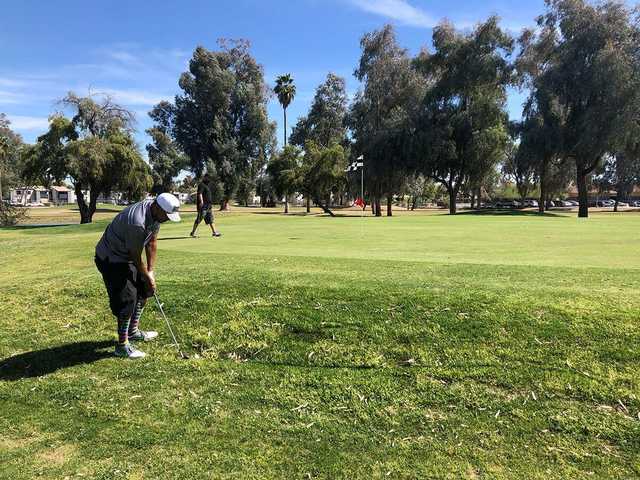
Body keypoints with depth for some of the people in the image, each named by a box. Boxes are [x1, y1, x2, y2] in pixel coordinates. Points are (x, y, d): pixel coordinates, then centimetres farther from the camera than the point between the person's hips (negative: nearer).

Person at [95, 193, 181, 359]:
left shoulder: (156, 213, -8)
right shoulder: (137, 222, -36)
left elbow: (152, 242, 1)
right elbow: (135, 257, -24)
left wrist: (150, 271, 0)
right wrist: (148, 277, -10)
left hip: (126, 256, 9)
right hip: (110, 259, -9)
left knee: (143, 290, 14)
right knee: (126, 299, -11)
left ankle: (133, 331, 30)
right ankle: (122, 345, 1)